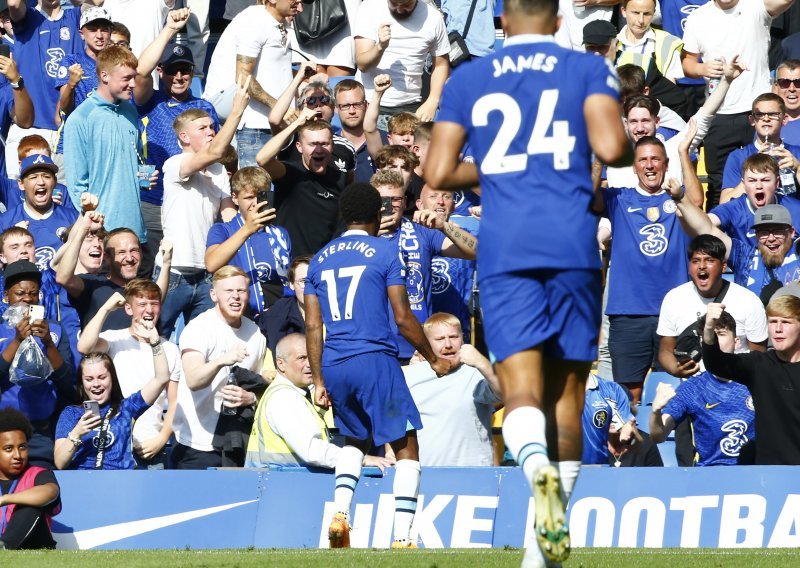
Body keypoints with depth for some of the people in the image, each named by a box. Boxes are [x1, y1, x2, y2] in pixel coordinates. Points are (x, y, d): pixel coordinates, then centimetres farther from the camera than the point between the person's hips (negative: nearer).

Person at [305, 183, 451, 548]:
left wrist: (318, 381, 17)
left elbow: (313, 327, 11)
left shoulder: (320, 259, 13)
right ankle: (402, 539, -9)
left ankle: (339, 515, 4)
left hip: (333, 366, 5)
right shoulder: (385, 252, -1)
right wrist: (434, 359, 9)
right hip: (375, 359, -5)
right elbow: (403, 319, -4)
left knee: (356, 440, 26)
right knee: (407, 449, 2)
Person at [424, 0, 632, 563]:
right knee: (566, 389, 8)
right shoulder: (588, 69, 8)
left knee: (522, 385, -7)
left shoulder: (468, 79, 13)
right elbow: (611, 147, -9)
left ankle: (537, 465, -41)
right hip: (573, 245, 0)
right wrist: (631, 149, 13)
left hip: (504, 248, 0)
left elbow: (438, 174, 7)